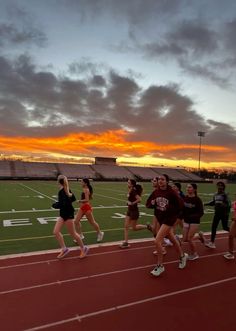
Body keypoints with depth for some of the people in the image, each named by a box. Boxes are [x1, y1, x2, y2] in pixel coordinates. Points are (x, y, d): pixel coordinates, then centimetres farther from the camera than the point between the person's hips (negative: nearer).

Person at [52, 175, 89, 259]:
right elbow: (73, 198, 14)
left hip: (68, 214, -9)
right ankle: (64, 249, 17)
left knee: (73, 234, 5)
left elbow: (62, 204, -28)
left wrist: (54, 205, -12)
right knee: (56, 232, 7)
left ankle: (83, 248, 23)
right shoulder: (66, 189, 5)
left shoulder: (62, 191, -22)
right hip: (63, 214, 9)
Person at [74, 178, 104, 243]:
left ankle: (100, 233, 26)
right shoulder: (85, 189, 10)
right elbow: (91, 197, 20)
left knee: (92, 222, 6)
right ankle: (80, 235, 12)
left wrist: (80, 201, -15)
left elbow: (87, 200, -26)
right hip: (82, 208, 9)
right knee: (76, 221, 2)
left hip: (86, 207, -9)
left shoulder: (86, 190, -18)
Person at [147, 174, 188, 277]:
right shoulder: (156, 192, -2)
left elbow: (180, 205, -10)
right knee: (173, 240, 23)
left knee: (157, 241, -13)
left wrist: (173, 214, -8)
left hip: (169, 219, -6)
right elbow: (153, 203, 10)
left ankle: (160, 266, 5)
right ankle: (182, 256, 49)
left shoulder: (171, 192, -17)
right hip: (160, 218, 6)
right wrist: (152, 203, -11)